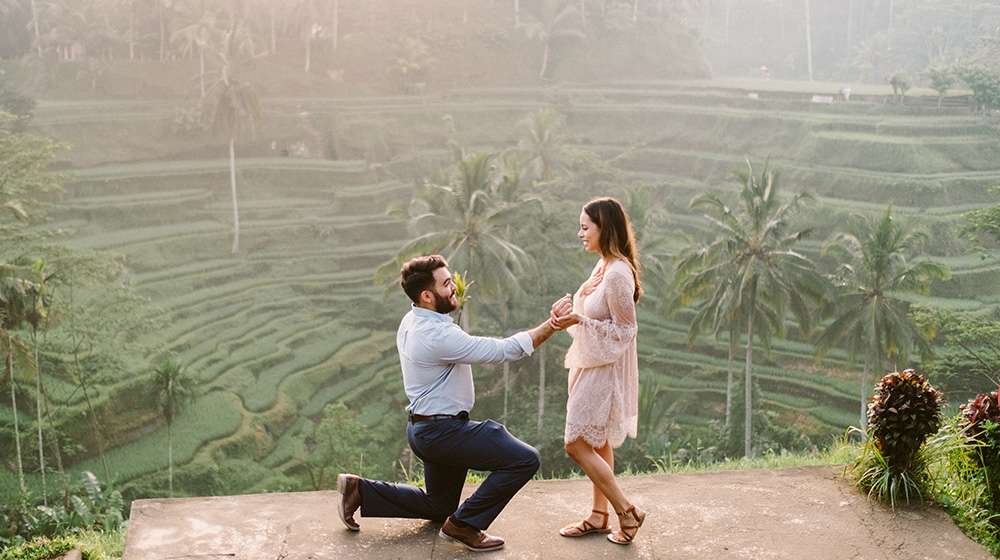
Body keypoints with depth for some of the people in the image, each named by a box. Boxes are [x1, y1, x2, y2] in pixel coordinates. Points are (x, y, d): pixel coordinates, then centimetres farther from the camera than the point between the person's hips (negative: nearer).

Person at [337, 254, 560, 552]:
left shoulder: (411, 322, 5)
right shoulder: (439, 335, -25)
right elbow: (503, 350, -27)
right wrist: (551, 326, -24)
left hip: (423, 428, 10)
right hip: (443, 430, -10)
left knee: (438, 506, 27)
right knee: (524, 460, -17)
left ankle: (360, 491, 20)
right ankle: (464, 525, -8)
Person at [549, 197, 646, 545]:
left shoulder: (618, 273, -24)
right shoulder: (604, 265, 6)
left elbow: (625, 330, -20)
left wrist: (578, 320, -25)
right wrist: (570, 304, -1)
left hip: (604, 369, -10)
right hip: (590, 364, 10)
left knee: (576, 444, -5)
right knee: (596, 443, 15)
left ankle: (627, 512, 5)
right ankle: (599, 515, 25)